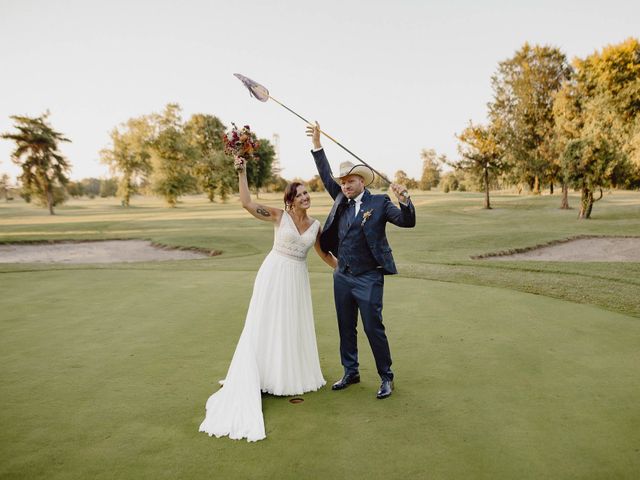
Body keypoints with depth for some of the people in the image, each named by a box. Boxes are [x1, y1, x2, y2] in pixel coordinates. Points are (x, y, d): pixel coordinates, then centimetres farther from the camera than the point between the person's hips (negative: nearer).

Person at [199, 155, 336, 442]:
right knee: (266, 325, 2)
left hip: (298, 279, 4)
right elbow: (247, 204, -14)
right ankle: (263, 376, 15)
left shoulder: (315, 225, 5)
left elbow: (323, 254, 16)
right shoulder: (279, 216, -6)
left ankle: (293, 374, 30)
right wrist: (242, 174, -19)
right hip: (275, 274, -4)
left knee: (295, 326, 13)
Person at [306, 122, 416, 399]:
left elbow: (407, 222, -12)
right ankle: (350, 372, 30)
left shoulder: (379, 203, -6)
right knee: (346, 328, 15)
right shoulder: (341, 200, 8)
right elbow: (326, 176, 13)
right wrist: (317, 145, 9)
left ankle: (386, 377, 17)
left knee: (373, 328, 0)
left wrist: (404, 200, -31)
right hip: (342, 276, 6)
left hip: (368, 278, -6)